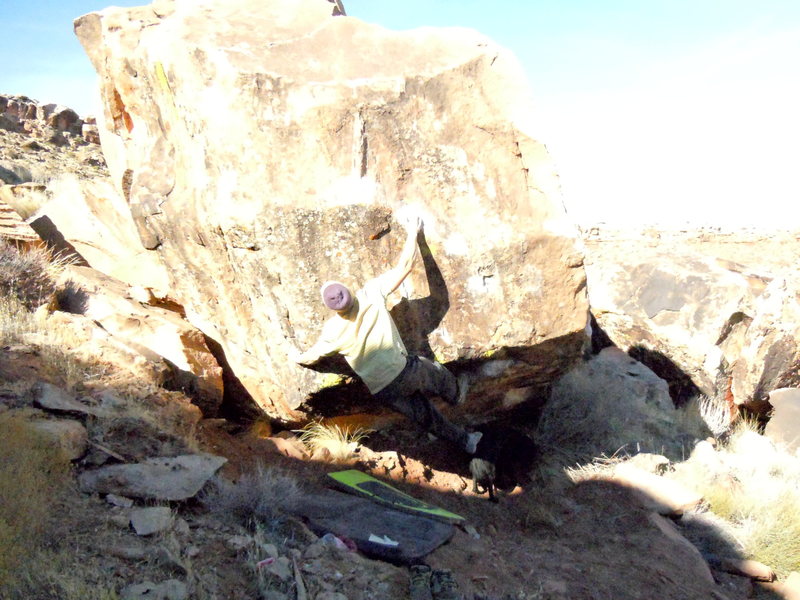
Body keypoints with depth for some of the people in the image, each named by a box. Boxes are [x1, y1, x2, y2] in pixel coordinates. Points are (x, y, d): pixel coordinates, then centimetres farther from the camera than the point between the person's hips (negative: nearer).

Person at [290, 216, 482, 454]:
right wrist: (413, 232, 3)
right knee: (435, 372, 32)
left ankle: (465, 440, 42)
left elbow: (310, 357, 8)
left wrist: (297, 356, 30)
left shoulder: (332, 331, -9)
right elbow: (404, 266, -11)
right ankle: (456, 395, 60)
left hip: (380, 391, 3)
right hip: (404, 373, -3)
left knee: (424, 415, 23)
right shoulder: (371, 294, -17)